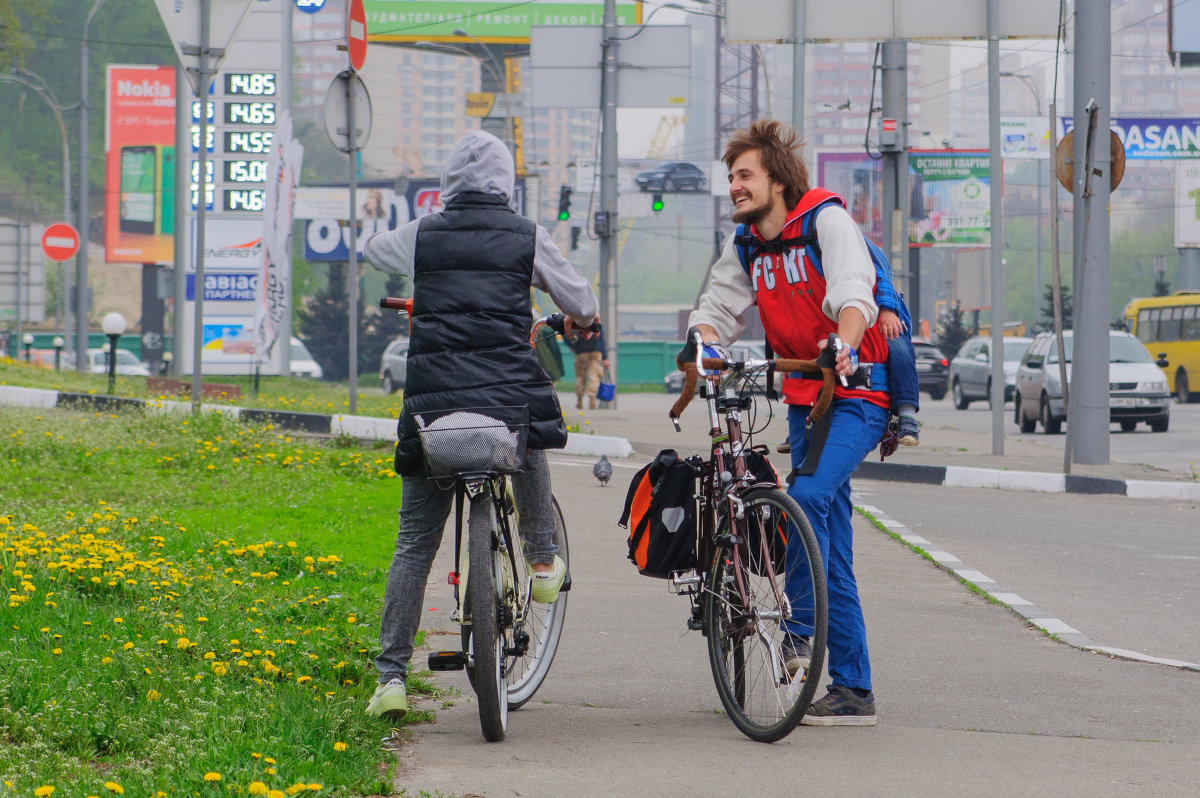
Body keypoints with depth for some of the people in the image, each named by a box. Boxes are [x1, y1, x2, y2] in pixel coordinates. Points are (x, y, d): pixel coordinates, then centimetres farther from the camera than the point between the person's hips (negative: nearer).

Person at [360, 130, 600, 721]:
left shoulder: (422, 235, 9)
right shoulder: (526, 237, 5)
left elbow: (370, 249, 30)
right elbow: (582, 306, 12)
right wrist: (578, 319, 37)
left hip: (431, 403, 1)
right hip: (506, 396, -1)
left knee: (414, 543, 8)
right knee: (530, 437, 37)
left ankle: (391, 673, 2)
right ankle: (542, 561, 37)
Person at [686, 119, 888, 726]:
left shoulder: (828, 221, -10)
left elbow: (853, 294, -24)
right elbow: (720, 306, 5)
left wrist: (844, 346, -43)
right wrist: (702, 340, -18)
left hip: (857, 392, -7)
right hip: (804, 398, 7)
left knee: (807, 495, -30)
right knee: (832, 553, 5)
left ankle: (799, 630, -19)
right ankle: (852, 691, 8)